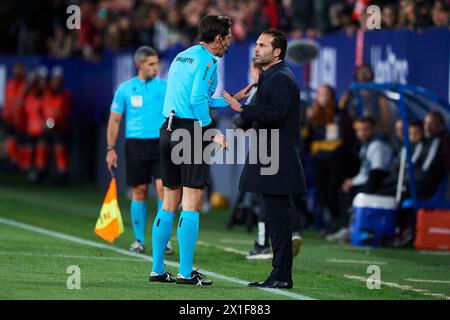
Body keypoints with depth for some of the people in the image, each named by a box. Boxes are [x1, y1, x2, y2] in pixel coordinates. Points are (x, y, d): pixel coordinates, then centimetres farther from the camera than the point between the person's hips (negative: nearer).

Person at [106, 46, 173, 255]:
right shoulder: (125, 89, 5)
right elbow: (114, 120, 9)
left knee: (163, 188, -11)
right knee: (139, 192, 3)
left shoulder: (165, 87, 5)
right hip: (135, 144, 0)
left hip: (160, 144, 0)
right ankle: (139, 241, 12)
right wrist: (111, 149, 3)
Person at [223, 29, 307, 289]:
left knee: (278, 217, -9)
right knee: (277, 217, 11)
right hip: (271, 160, 11)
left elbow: (275, 113, -24)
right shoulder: (272, 76, 19)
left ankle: (282, 276, -8)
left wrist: (243, 109, -24)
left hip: (277, 160, -11)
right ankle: (281, 274, 15)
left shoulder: (281, 78, -12)